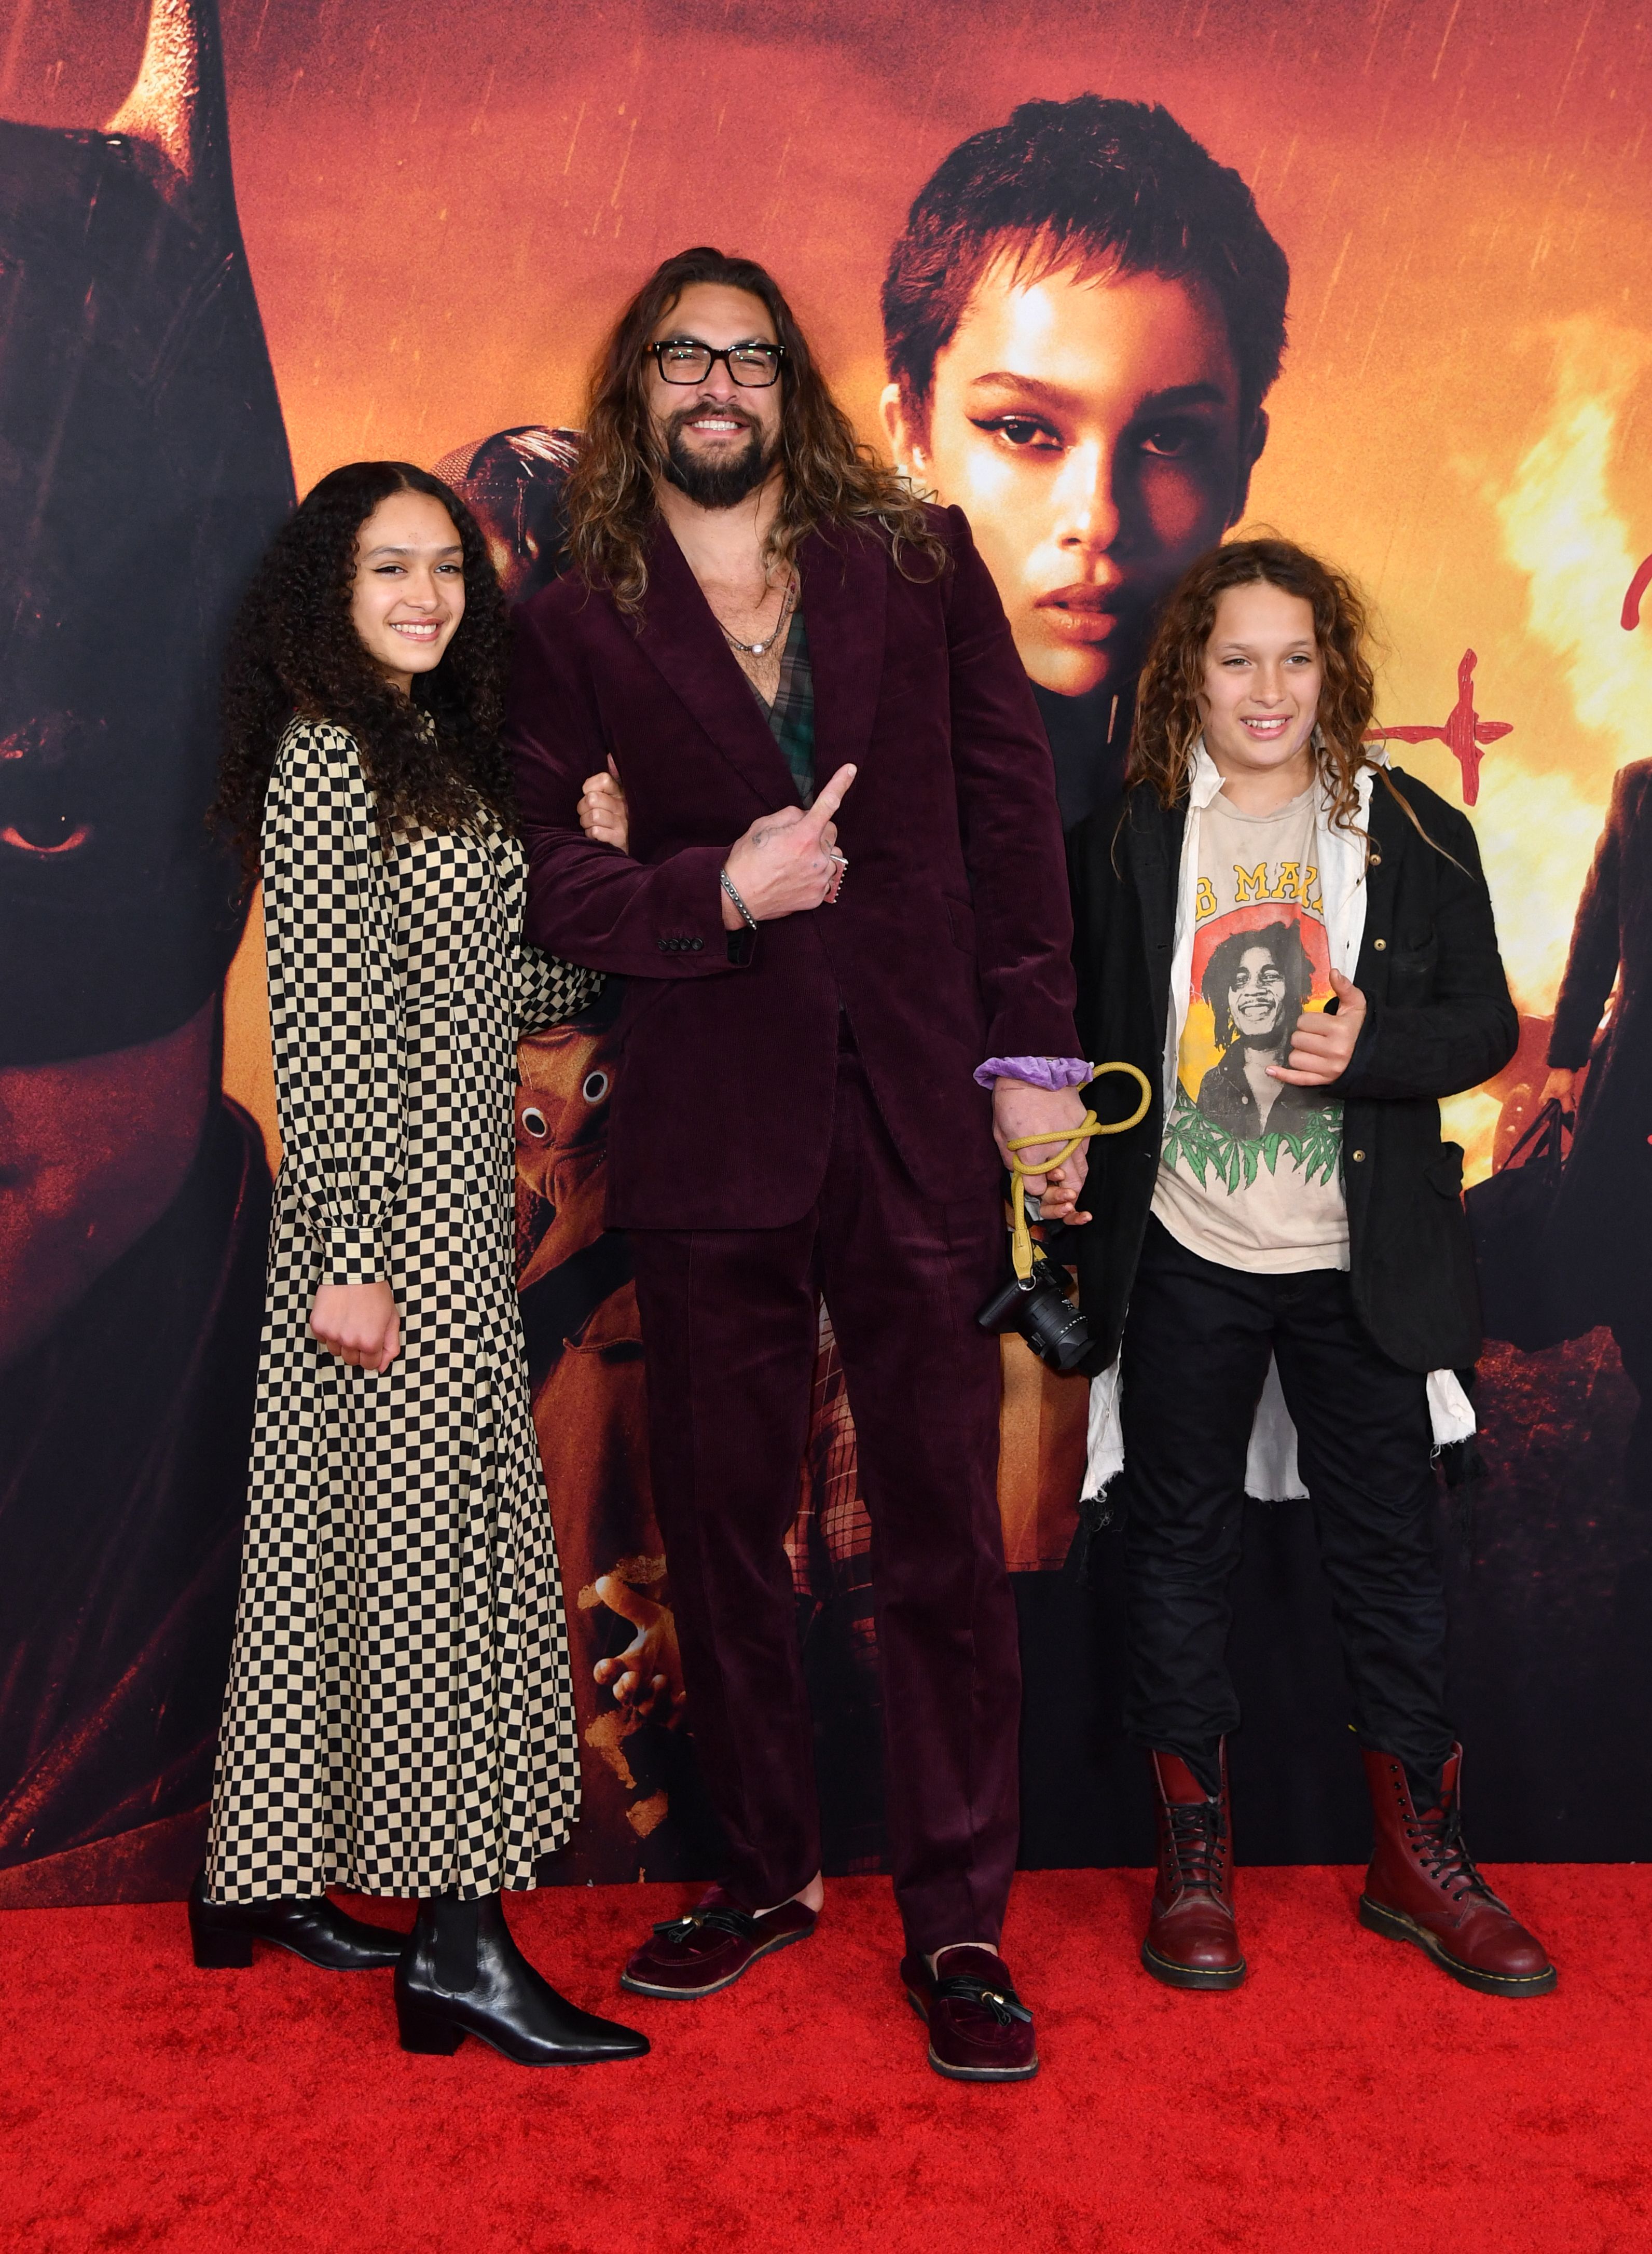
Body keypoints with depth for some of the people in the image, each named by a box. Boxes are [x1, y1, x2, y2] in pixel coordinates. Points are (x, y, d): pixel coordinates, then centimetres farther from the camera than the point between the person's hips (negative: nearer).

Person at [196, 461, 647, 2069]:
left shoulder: (429, 750, 16)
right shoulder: (327, 761, -11)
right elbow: (321, 1029, -17)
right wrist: (348, 1258, -19)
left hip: (451, 1201, 9)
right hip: (390, 1215, -9)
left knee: (333, 1531, 15)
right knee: (431, 1535, -4)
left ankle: (260, 1878, 29)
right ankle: (456, 1945, 6)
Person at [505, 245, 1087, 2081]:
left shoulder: (918, 561, 9)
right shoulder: (575, 627, 7)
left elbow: (1011, 806, 6)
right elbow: (543, 877, 1)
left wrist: (1033, 1055, 0)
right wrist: (721, 890, -15)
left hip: (919, 1112, 0)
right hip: (710, 1129, 1)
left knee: (944, 1533, 3)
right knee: (719, 1528, 10)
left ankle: (957, 1922, 17)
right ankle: (765, 1875, 29)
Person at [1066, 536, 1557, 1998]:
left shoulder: (1416, 836, 3)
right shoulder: (1128, 840, 4)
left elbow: (1485, 1025, 3)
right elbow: (1091, 1040, 5)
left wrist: (1371, 1047, -17)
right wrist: (1081, 1232, -1)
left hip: (1361, 1269, 0)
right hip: (1183, 1263, 0)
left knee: (1389, 1545, 8)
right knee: (1180, 1547, 9)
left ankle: (1418, 1856, 25)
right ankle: (1193, 1856, 24)